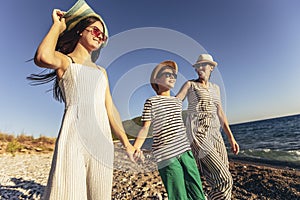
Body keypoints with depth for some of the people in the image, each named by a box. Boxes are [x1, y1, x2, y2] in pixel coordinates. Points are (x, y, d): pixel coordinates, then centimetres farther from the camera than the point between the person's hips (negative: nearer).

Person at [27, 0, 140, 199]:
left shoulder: (101, 71, 20)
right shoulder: (65, 61, 7)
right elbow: (43, 58, -19)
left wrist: (126, 143, 11)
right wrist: (58, 26, 1)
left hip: (102, 139, 5)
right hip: (74, 136, -5)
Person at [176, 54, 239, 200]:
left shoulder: (215, 88, 18)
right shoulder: (190, 84, 2)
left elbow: (220, 113, 17)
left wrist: (231, 138, 13)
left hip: (214, 133, 6)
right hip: (197, 134, -6)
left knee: (223, 179, 5)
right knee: (223, 178, -11)